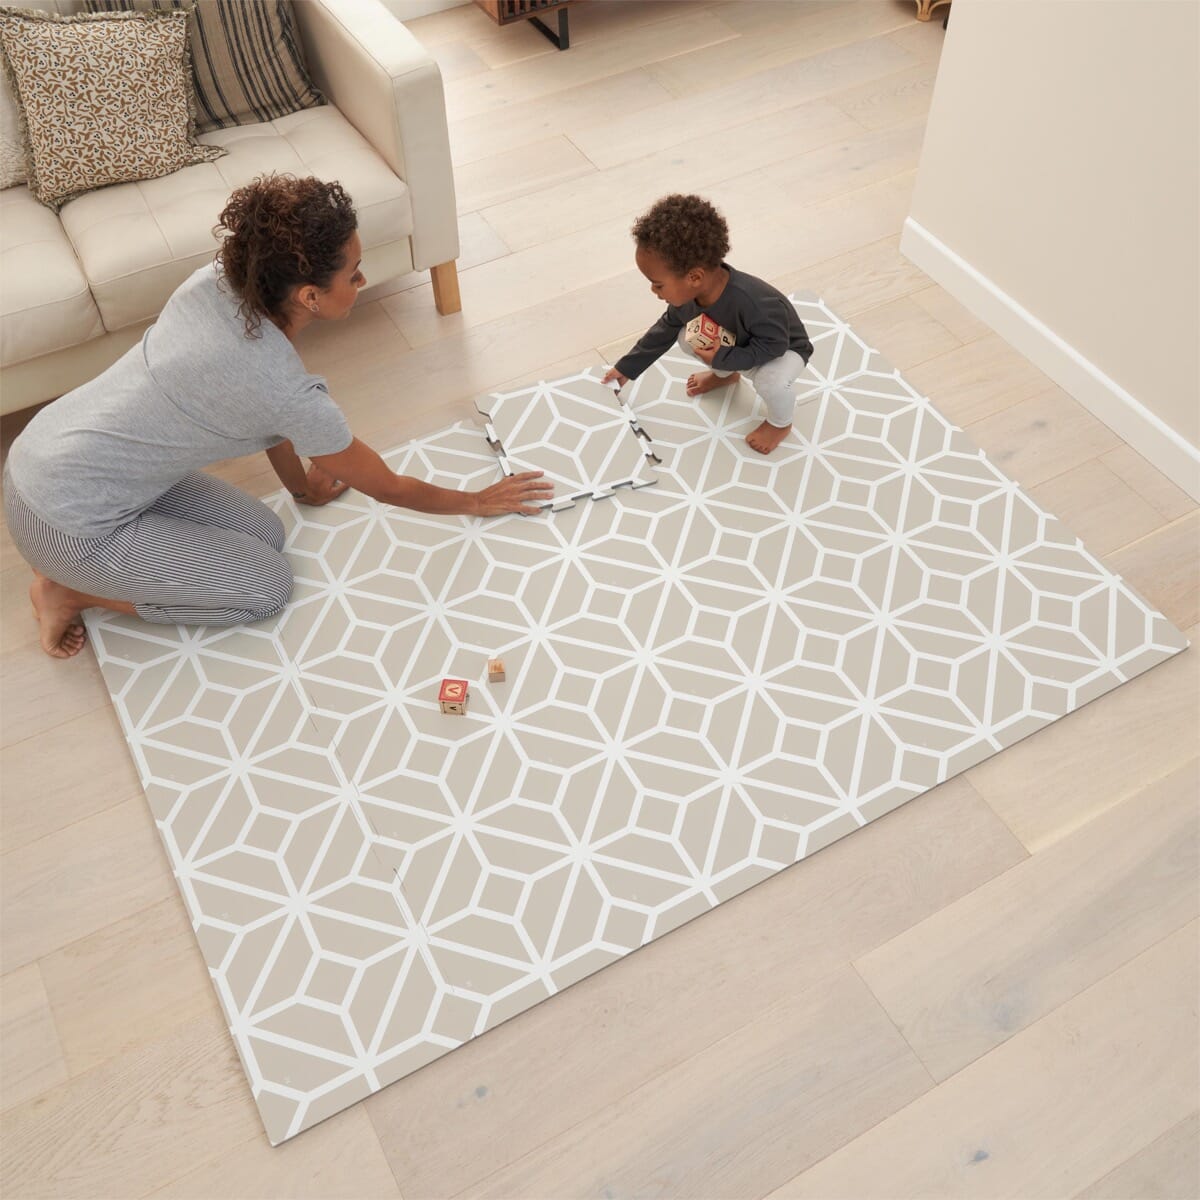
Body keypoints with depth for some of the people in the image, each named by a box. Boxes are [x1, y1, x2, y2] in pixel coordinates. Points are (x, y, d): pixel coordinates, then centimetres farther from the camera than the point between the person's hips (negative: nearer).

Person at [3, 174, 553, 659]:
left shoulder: (220, 280, -8)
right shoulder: (286, 390, -27)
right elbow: (387, 487, -11)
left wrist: (302, 485, 24)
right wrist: (477, 502, 5)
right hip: (66, 519, -8)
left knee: (266, 535, 11)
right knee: (266, 588, 0)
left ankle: (75, 564, 18)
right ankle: (70, 589, 7)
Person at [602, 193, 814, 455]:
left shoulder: (752, 302, -47)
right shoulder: (687, 293, -21)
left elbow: (773, 345, -35)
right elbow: (664, 330, -3)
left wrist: (722, 358, -38)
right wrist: (627, 368, 6)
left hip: (784, 349, -7)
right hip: (737, 345, 7)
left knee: (770, 380, -37)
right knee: (687, 336, -5)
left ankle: (780, 423, -1)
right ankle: (725, 375, 26)